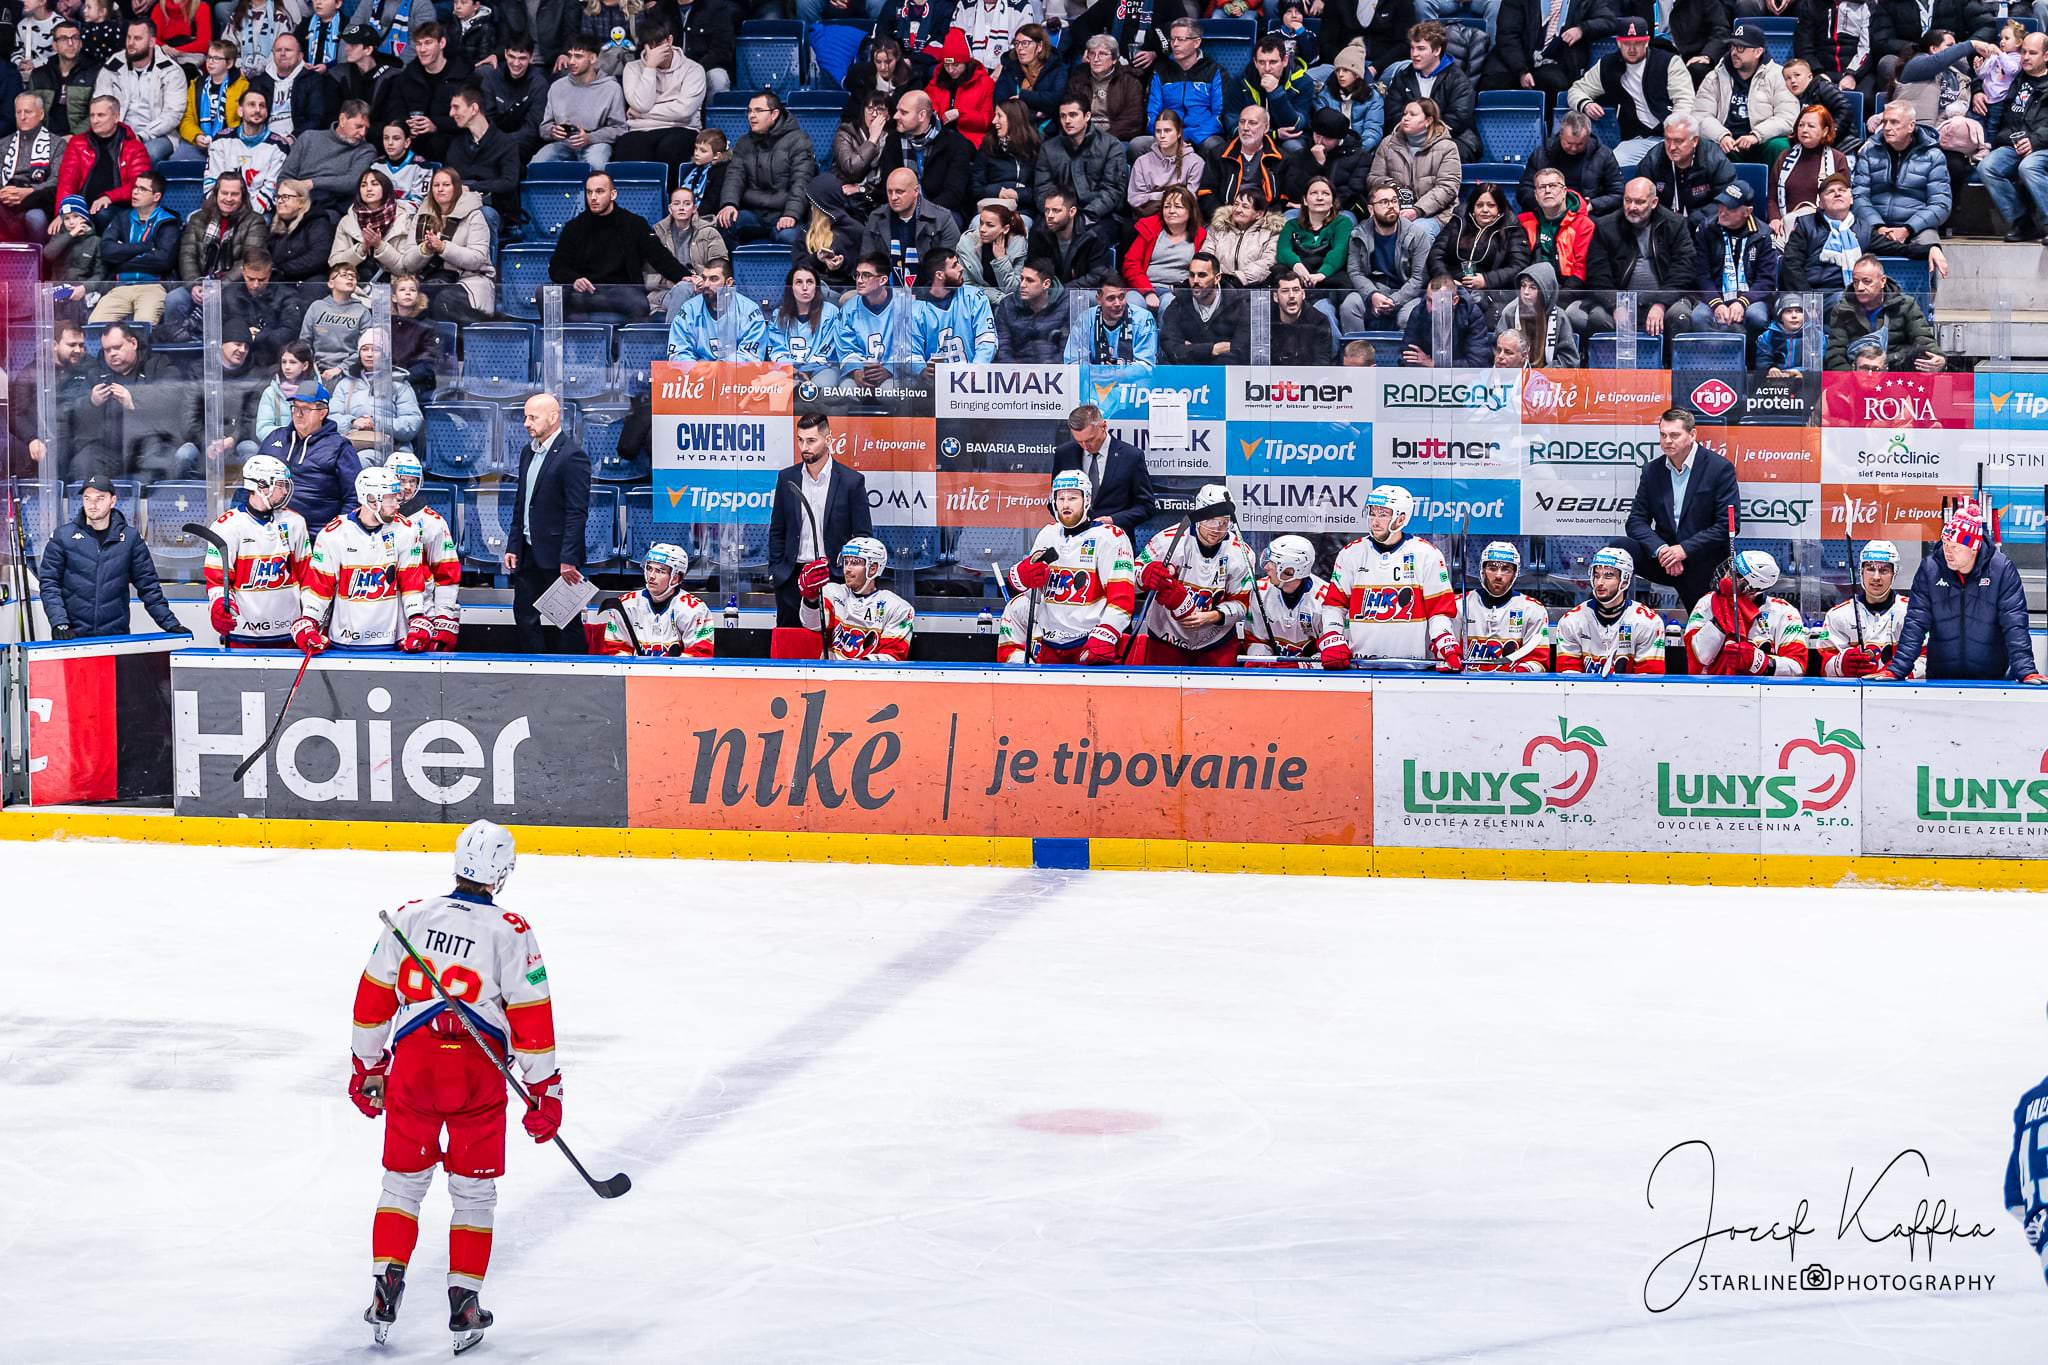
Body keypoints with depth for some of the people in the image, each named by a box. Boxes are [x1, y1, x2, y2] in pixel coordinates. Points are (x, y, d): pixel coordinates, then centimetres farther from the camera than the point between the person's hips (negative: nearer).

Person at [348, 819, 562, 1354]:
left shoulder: (410, 916, 4)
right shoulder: (511, 932, -4)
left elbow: (373, 997, 9)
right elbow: (532, 1018, -5)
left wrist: (367, 1068, 21)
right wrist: (545, 1091, 3)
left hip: (413, 1064, 2)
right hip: (478, 1069, -2)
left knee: (402, 1182, 15)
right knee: (474, 1191, 10)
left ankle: (385, 1288, 5)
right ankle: (463, 1302, 7)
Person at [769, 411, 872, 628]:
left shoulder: (851, 480, -2)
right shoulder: (787, 478, 7)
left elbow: (863, 535, 1)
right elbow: (777, 531, 13)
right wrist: (775, 571, 6)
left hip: (834, 577, -3)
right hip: (792, 577, 3)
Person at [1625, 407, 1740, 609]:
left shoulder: (1720, 468, -6)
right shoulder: (1652, 471, 8)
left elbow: (1727, 525, -11)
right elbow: (1637, 521, 4)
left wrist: (1684, 549, -19)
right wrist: (1660, 549, -16)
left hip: (1703, 563, -3)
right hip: (1662, 559, 3)